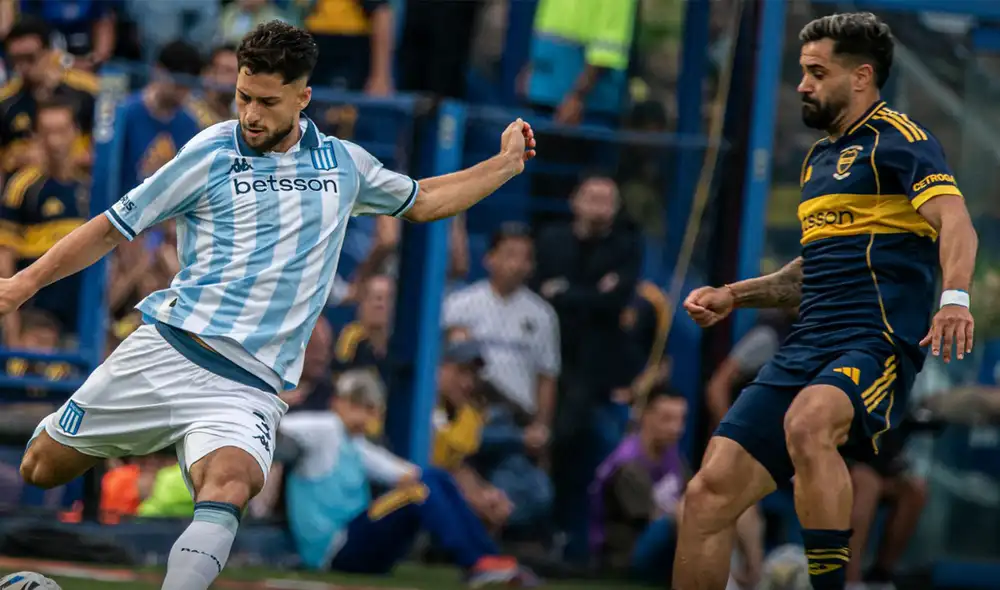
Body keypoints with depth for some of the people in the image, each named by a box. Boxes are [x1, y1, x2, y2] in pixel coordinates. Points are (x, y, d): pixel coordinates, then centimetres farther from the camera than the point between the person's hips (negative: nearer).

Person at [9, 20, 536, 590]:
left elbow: (423, 200, 31)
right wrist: (27, 282, -1)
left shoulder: (344, 162, 12)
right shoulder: (212, 154, 0)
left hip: (249, 388, 0)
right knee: (42, 470, 4)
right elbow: (115, 227, 6)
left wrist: (507, 163, 25)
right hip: (167, 350, 0)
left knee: (228, 487, -31)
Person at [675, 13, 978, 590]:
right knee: (710, 494, -3)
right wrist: (735, 295, 24)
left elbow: (954, 221, -20)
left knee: (807, 422, -40)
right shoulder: (821, 156, 23)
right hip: (806, 349, 8)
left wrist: (955, 295, -38)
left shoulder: (896, 138, -3)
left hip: (875, 345, -8)